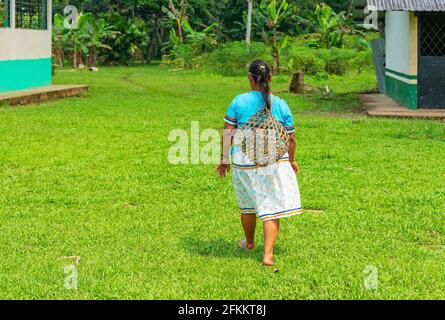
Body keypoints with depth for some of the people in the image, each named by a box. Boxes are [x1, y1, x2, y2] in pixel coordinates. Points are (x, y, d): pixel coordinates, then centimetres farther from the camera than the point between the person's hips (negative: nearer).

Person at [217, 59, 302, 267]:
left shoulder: (239, 102, -4)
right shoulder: (281, 105, -1)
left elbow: (227, 133, -4)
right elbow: (291, 138, 4)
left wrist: (224, 159, 7)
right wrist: (291, 160, 20)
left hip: (244, 161, 1)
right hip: (274, 161, -1)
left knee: (247, 204, 20)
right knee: (272, 208, 4)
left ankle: (249, 243, 41)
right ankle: (268, 254, -4)